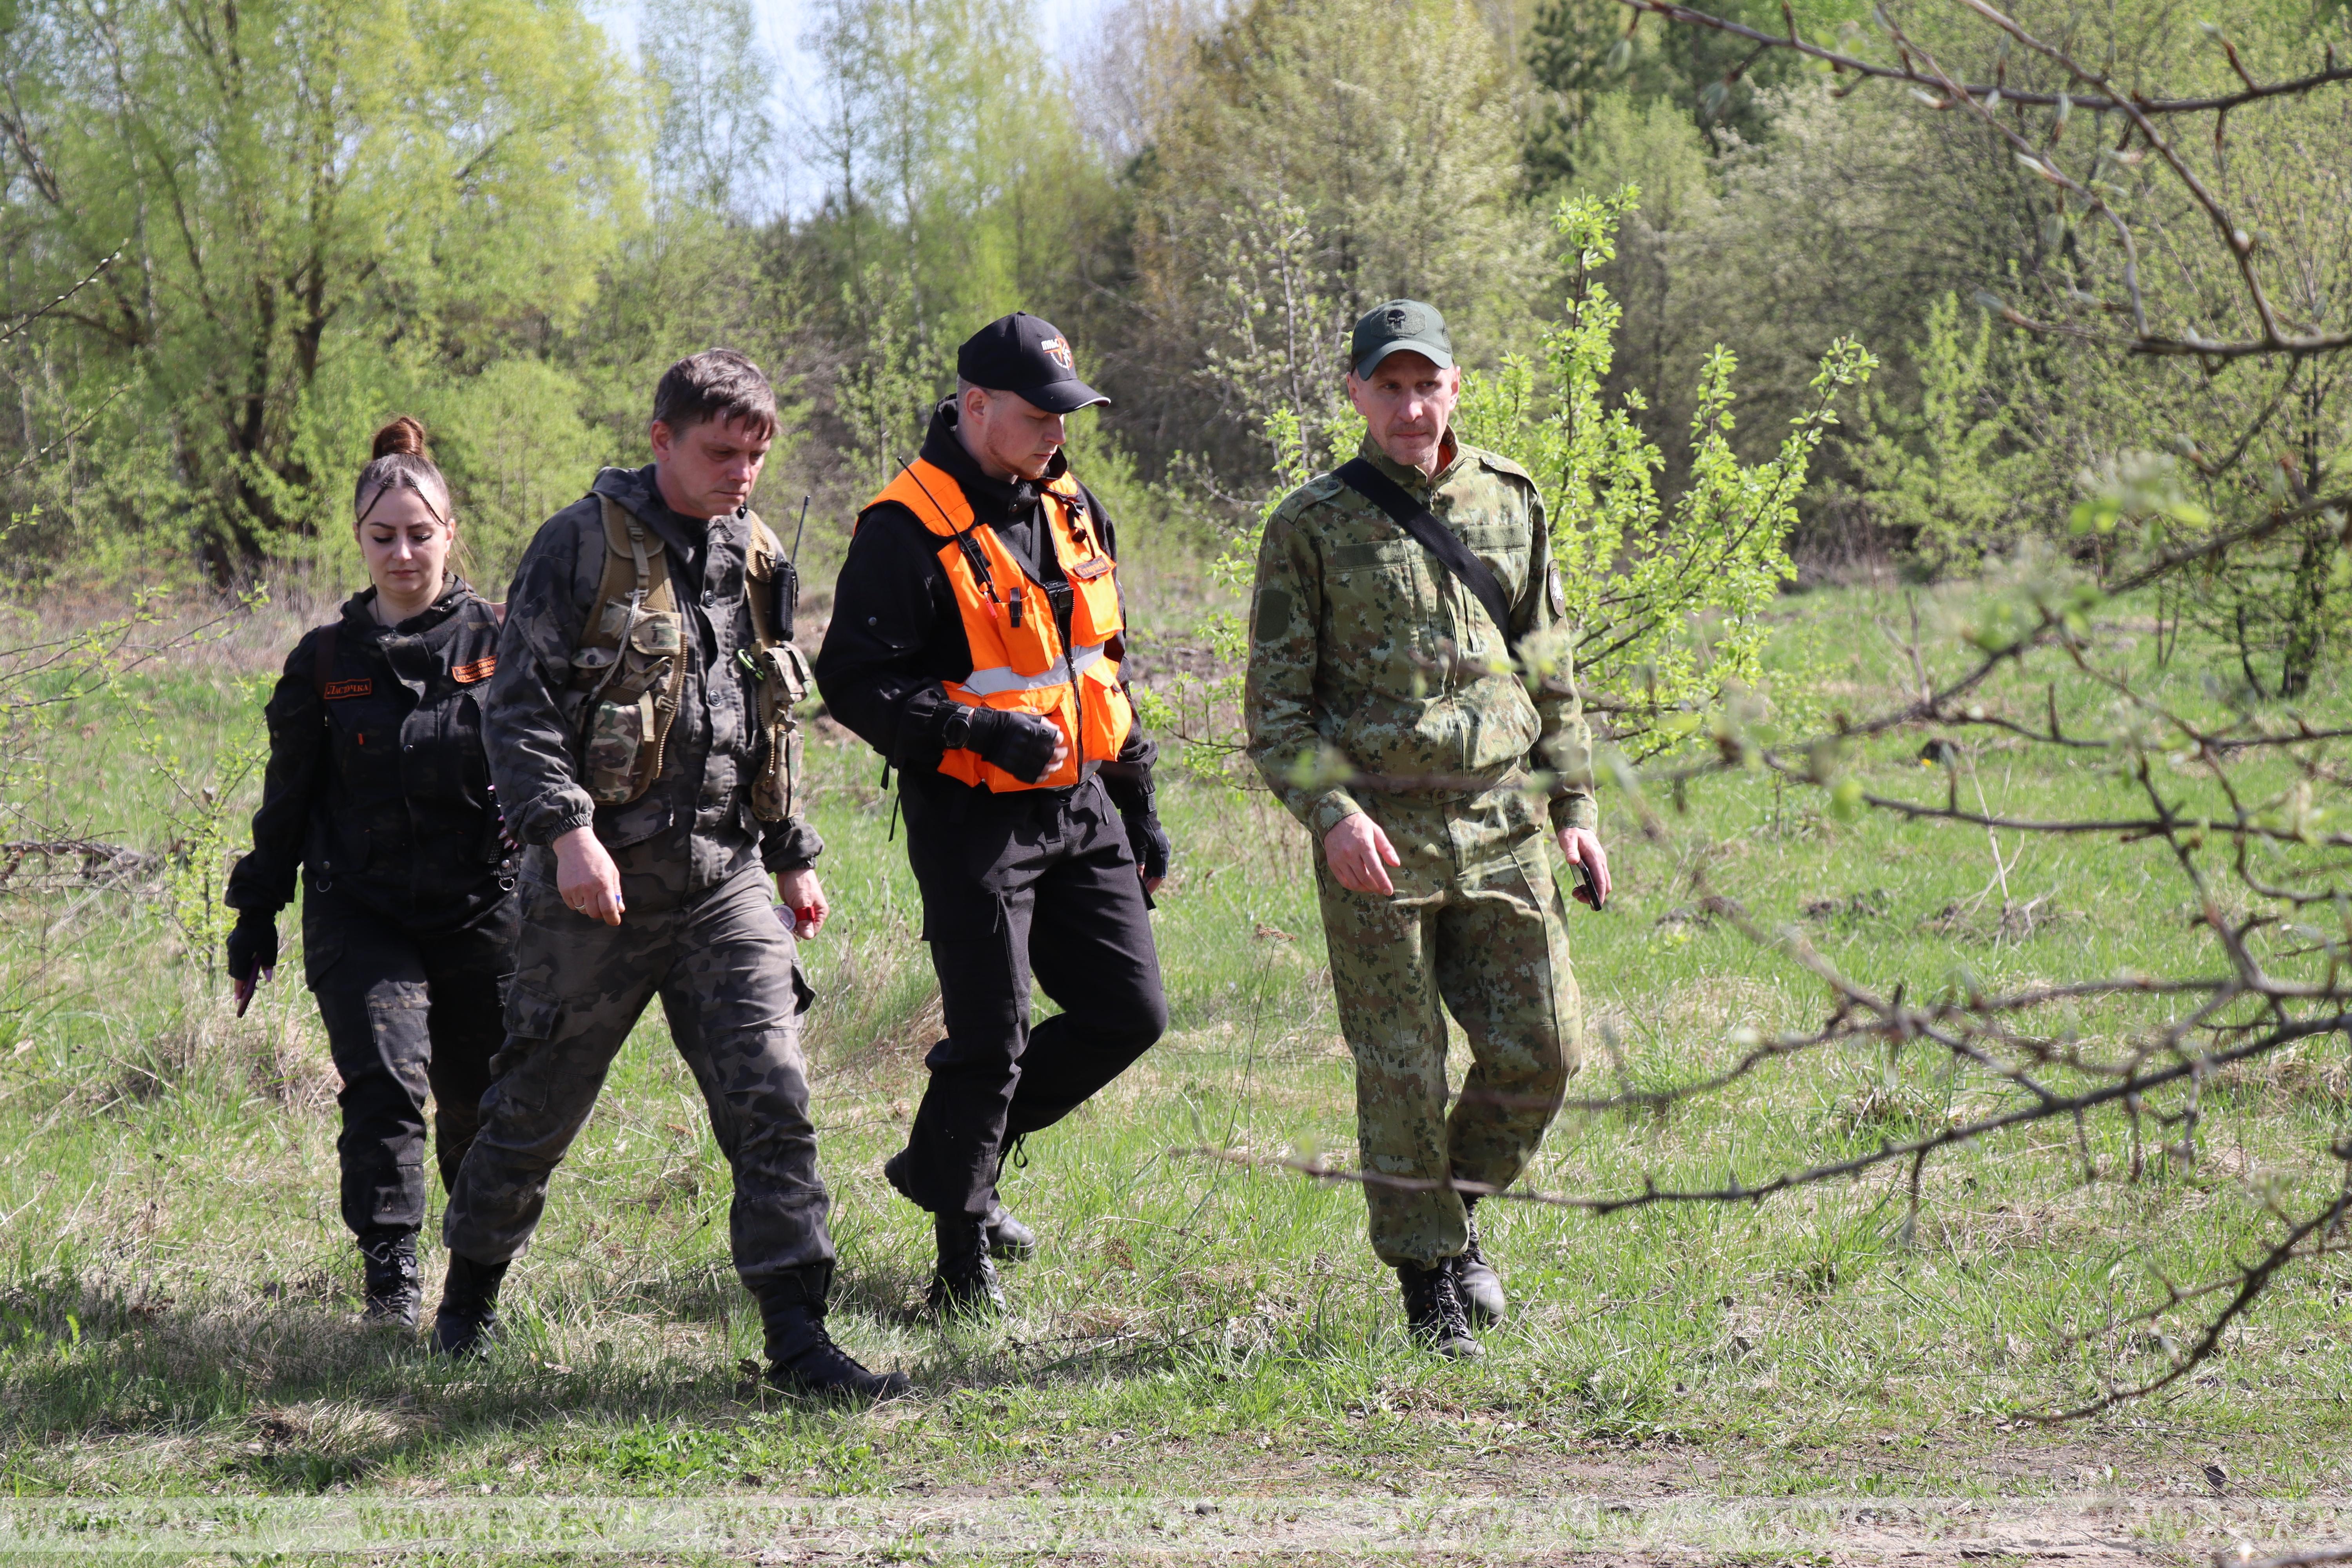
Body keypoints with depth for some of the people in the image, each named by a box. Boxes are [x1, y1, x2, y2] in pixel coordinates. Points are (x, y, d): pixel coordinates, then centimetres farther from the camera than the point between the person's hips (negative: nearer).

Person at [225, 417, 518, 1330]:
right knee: (385, 1081, -19)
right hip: (360, 917, 0)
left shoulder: (499, 644, 2)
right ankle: (391, 1281, -16)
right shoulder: (326, 661, 6)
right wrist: (254, 923, 14)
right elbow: (286, 802, 13)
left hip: (480, 912, 0)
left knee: (480, 1107, 6)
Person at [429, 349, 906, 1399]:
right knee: (541, 1100, 8)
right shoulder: (584, 546, -6)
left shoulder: (756, 559, 13)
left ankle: (797, 1336, -8)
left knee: (772, 1093, -8)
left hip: (724, 872, 4)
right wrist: (567, 830, -22)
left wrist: (793, 856, 26)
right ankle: (471, 1291, 30)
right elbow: (520, 705, -10)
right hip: (604, 877, -4)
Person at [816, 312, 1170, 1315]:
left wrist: (1139, 809, 20)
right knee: (991, 1039, -3)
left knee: (1128, 1014, 7)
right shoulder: (908, 531, -13)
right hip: (973, 819, -7)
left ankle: (945, 1158, 24)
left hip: (1082, 809, 7)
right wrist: (985, 734, -25)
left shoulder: (1072, 510, 11)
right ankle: (963, 1257, 12)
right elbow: (855, 682, -16)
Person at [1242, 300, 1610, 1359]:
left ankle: (1457, 1203, 27)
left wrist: (1574, 807, 12)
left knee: (1540, 1049, 1)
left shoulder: (1509, 502, 10)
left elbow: (1550, 674, 17)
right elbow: (1275, 709, -2)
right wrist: (1331, 812, -17)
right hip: (1377, 838, -3)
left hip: (1502, 827, 3)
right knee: (1402, 1072, 0)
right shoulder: (1312, 526, -1)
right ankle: (1428, 1279, 14)